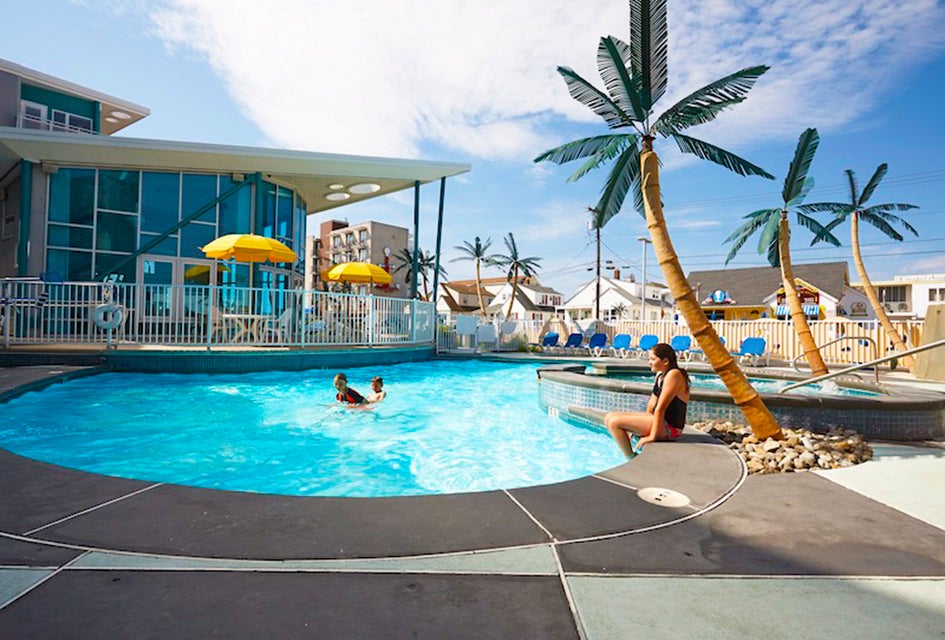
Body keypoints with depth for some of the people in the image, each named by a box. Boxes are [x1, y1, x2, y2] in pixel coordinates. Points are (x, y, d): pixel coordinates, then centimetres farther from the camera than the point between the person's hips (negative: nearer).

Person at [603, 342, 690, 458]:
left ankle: (631, 459, -5)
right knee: (609, 418, 5)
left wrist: (653, 436, -21)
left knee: (614, 422, -18)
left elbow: (660, 408, -21)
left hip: (669, 428, -10)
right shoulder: (660, 374, 11)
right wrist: (639, 425, 9)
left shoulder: (673, 375, -18)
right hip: (660, 420, 10)